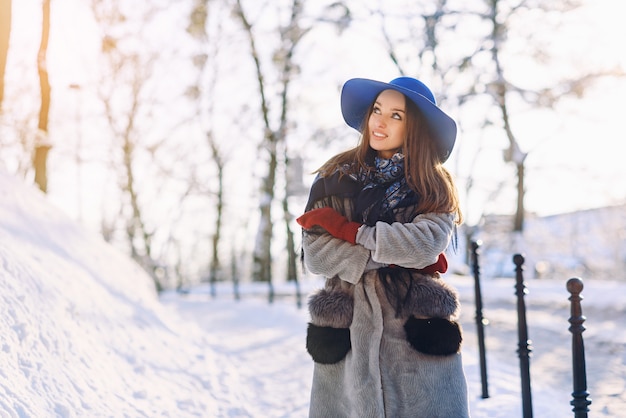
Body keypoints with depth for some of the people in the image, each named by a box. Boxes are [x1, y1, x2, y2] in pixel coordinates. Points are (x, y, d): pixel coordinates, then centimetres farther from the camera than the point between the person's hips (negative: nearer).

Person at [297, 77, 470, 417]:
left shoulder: (435, 188, 4)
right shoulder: (334, 178, 5)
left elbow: (424, 245, -15)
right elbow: (315, 256, -5)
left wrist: (347, 229, -11)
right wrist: (392, 255, -11)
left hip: (418, 336, -1)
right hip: (346, 335, 1)